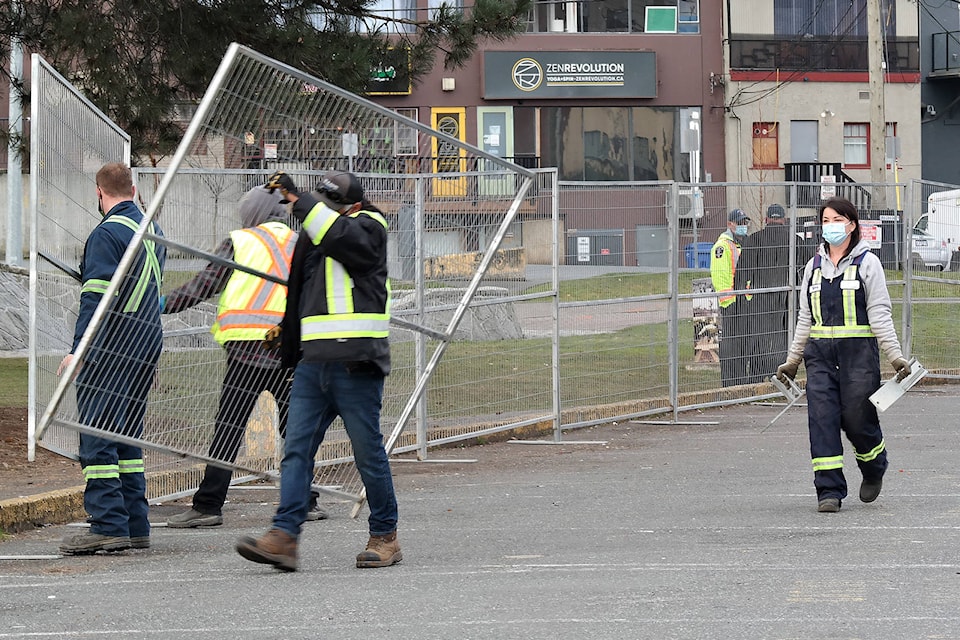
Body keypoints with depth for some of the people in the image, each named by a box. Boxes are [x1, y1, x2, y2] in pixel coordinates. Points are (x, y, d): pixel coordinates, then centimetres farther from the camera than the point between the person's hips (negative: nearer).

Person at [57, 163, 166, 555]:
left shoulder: (107, 234, -12)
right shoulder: (153, 231, 14)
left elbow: (97, 297, -19)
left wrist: (78, 349, -20)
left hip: (109, 350, -8)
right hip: (146, 347, 9)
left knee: (97, 439, -8)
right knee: (126, 437, 14)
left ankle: (108, 526, -15)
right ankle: (135, 527, 12)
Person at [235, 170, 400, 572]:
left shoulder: (368, 227, -1)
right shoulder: (311, 237, 21)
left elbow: (338, 236, -24)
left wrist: (297, 199, -22)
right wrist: (288, 346, 27)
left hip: (355, 362, -7)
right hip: (314, 361, 7)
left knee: (368, 451, 0)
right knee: (297, 449, -4)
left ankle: (385, 537, 12)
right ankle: (283, 537, -12)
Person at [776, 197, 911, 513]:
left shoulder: (867, 263, 1)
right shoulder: (814, 266, 14)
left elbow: (880, 314, -1)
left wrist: (895, 356, -9)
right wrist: (793, 360, 19)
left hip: (858, 350, -4)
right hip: (820, 353, 4)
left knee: (857, 417, -3)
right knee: (822, 418, -7)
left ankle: (874, 470, 28)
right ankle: (829, 490, -5)